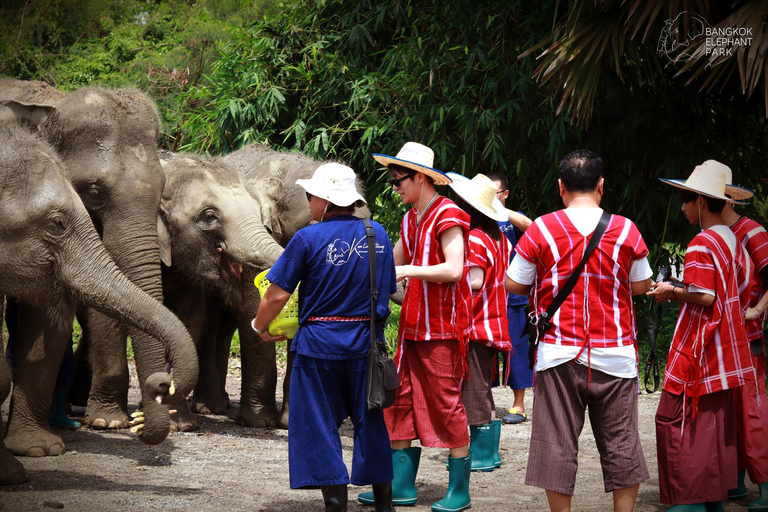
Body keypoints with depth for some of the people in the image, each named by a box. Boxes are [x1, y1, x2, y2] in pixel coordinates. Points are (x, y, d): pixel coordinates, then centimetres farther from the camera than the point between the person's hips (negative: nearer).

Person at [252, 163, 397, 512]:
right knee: (370, 424, 14)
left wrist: (260, 327, 8)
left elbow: (277, 295, -9)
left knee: (320, 426, 6)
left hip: (319, 344, -4)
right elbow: (387, 292, 11)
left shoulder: (308, 239, -10)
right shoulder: (378, 234, 4)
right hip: (366, 344, 4)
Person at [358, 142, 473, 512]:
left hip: (443, 327, -9)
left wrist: (408, 271, -20)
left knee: (446, 402, -4)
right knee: (401, 401, 6)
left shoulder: (447, 216, -12)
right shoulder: (411, 220, 16)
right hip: (412, 325, 9)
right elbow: (392, 265, 26)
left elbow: (453, 269, -22)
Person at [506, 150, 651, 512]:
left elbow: (512, 284, 3)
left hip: (559, 354, -1)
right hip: (615, 356, 1)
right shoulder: (625, 229, -1)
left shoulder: (541, 229, -3)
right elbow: (642, 286, 8)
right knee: (620, 442, 9)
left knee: (557, 442, 5)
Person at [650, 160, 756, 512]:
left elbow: (704, 297, -23)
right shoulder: (732, 241, 11)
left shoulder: (701, 245, -16)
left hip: (698, 349, -9)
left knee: (677, 419, -6)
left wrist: (673, 292, -7)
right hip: (725, 348, 9)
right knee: (716, 423, 13)